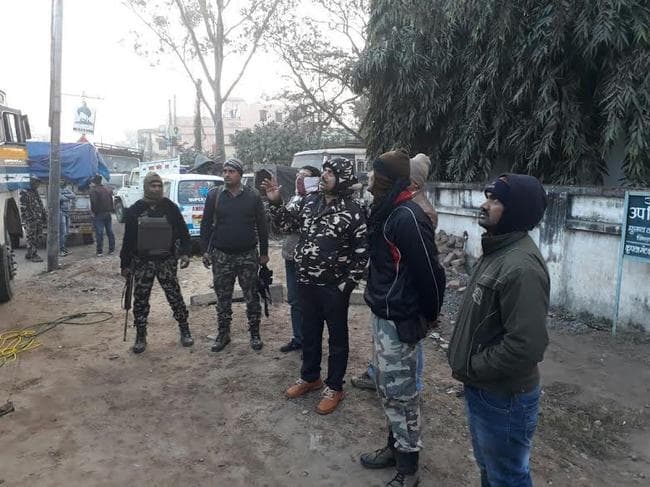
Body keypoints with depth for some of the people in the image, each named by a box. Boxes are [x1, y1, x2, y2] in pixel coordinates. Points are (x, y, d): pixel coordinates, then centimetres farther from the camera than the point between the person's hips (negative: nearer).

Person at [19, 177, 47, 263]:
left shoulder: (36, 193, 18)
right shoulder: (25, 193, -8)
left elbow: (41, 206, 22)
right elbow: (23, 208, -13)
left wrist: (45, 217, 16)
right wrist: (28, 219, -18)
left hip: (39, 220, 8)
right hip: (31, 221, -8)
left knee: (39, 238, 10)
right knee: (32, 238, -3)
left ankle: (29, 254, 21)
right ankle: (33, 255, 4)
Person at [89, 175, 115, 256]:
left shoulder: (93, 190, -10)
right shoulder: (107, 189, 12)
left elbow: (93, 202, -19)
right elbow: (111, 201, 14)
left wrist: (93, 211, -8)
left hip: (98, 214, -6)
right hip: (108, 214, 6)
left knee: (99, 233, -5)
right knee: (110, 232, 10)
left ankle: (100, 251, -5)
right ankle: (111, 249, 13)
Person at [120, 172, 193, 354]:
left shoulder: (170, 207, 1)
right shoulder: (134, 210, 3)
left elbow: (183, 232, 3)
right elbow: (128, 239, 6)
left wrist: (184, 252, -11)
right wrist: (125, 264, 4)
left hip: (167, 261, -1)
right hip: (142, 262, 1)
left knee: (175, 297, 2)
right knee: (140, 300, 6)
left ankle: (185, 331, 16)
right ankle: (140, 337, 19)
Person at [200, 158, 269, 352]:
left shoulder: (253, 196, 0)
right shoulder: (214, 195, 2)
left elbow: (262, 225, 4)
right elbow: (206, 224, 5)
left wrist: (264, 252, 3)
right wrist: (205, 251, -1)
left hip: (248, 255, -1)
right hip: (221, 256, 1)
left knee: (252, 297, 6)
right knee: (223, 298, 9)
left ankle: (255, 333, 20)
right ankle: (223, 333, 24)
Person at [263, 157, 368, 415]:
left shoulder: (353, 210, -13)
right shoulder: (309, 201, 4)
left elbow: (362, 252, -11)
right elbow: (288, 224, 14)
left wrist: (347, 284, -14)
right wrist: (275, 202, 1)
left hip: (334, 287, -5)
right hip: (306, 283, 6)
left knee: (337, 337, 10)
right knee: (309, 332, 20)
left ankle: (334, 387, 26)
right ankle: (310, 377, 39)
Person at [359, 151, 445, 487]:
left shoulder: (408, 217, -22)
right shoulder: (386, 212, 9)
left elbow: (430, 272, -21)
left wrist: (428, 317, -9)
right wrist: (375, 299, 15)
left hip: (400, 321, -10)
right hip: (382, 314, 10)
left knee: (400, 392, 3)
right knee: (386, 387, 20)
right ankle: (394, 447, 38)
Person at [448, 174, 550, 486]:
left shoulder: (521, 266, -27)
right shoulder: (497, 251, 6)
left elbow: (526, 345, -31)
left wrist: (470, 369, -19)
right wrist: (466, 364, 8)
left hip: (504, 397, -9)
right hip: (481, 389, 9)